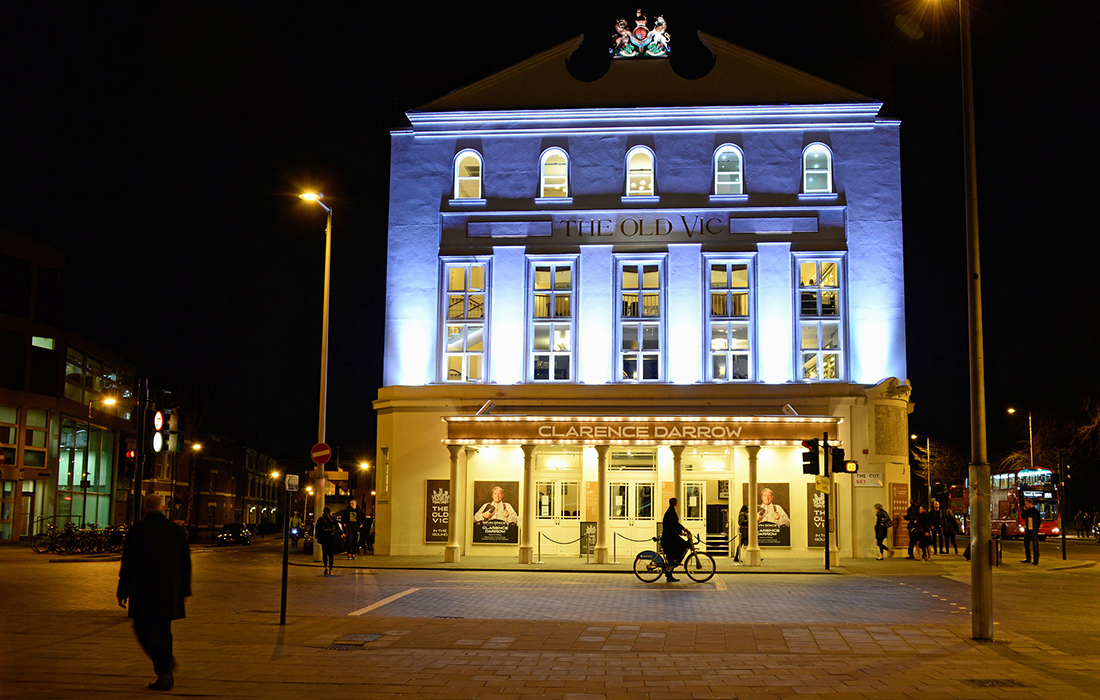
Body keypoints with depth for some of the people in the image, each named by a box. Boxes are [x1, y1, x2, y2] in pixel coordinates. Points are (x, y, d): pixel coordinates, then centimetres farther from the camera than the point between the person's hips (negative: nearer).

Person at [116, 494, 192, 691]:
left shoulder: (136, 531, -5)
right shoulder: (177, 530, 4)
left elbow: (127, 565, -3)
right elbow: (185, 563, 8)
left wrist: (122, 593, 5)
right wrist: (185, 591, 17)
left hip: (143, 593, -4)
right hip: (170, 593, 4)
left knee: (144, 630, 4)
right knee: (163, 631, 13)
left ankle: (165, 663, -16)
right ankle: (165, 676, 12)